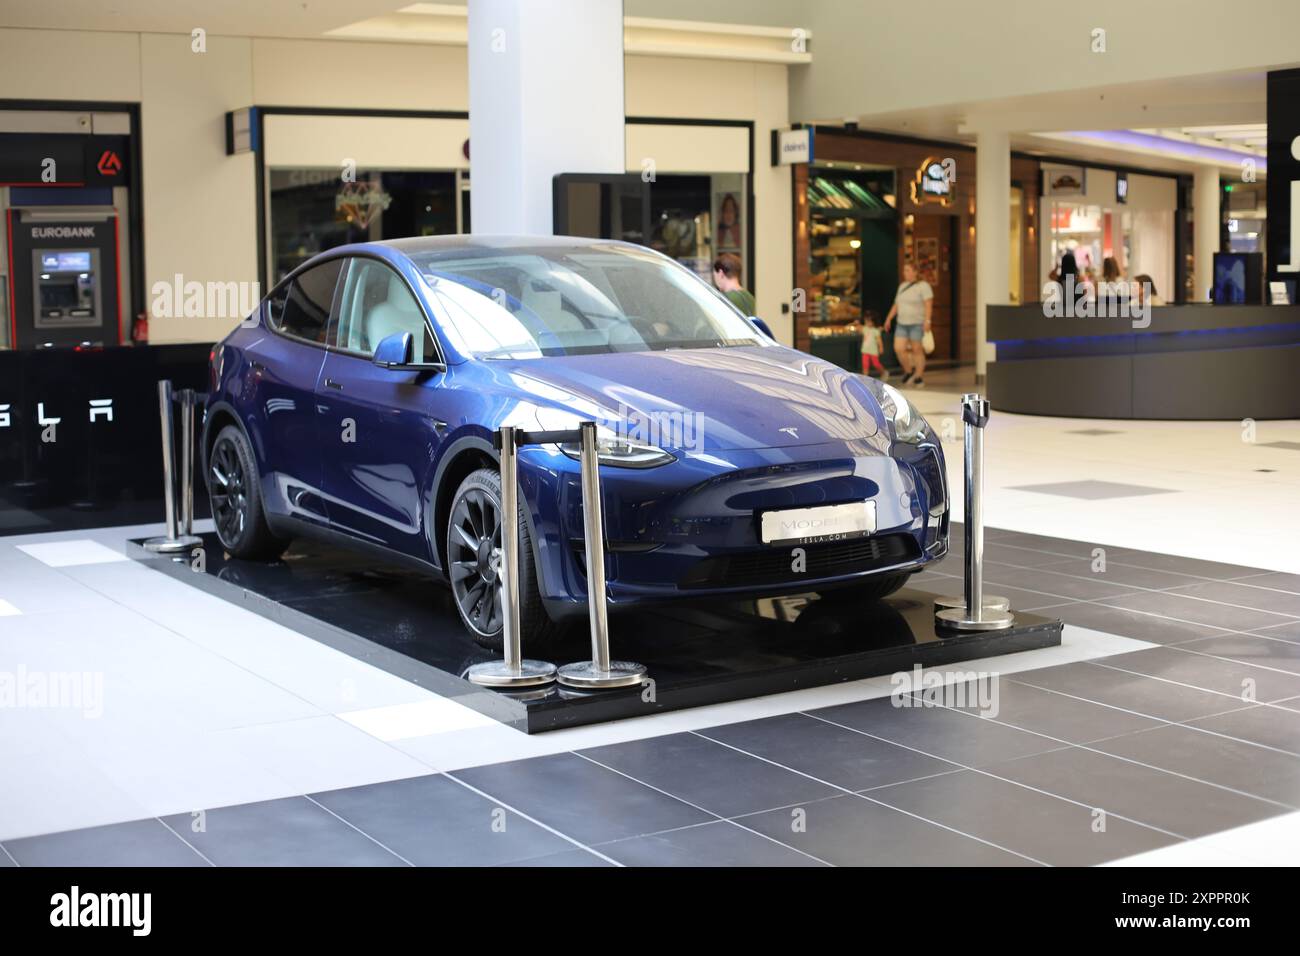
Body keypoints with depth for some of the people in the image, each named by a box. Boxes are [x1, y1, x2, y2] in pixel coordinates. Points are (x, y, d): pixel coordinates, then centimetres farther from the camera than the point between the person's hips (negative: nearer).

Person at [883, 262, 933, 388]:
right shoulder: (903, 286, 11)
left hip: (918, 324, -6)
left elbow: (929, 305, -19)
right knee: (899, 349, -5)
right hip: (903, 324, 6)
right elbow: (896, 304, 16)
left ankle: (919, 378, 8)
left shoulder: (923, 286, -11)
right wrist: (889, 319, 10)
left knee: (917, 350, -2)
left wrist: (927, 321, -28)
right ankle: (908, 372, 16)